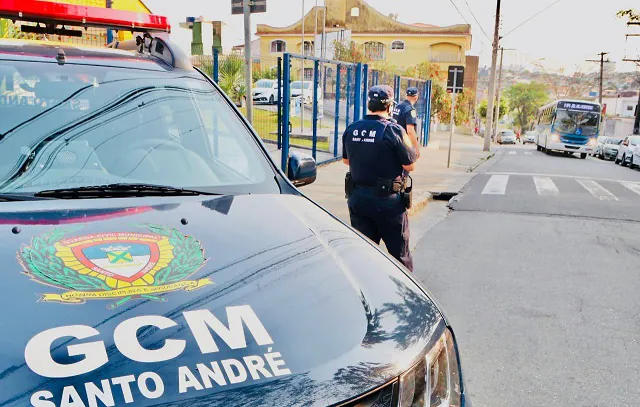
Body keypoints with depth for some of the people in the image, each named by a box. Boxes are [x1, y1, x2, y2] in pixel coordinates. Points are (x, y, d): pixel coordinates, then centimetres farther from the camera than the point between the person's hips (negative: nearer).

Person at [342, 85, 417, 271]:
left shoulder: (351, 130, 1)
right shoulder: (394, 130, -16)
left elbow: (346, 160, 15)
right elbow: (410, 166, -12)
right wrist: (407, 144, 5)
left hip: (357, 198, 5)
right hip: (388, 200, -4)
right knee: (399, 250, 10)